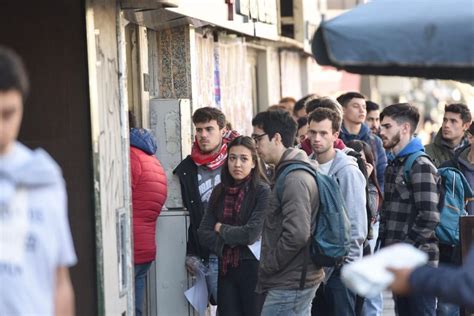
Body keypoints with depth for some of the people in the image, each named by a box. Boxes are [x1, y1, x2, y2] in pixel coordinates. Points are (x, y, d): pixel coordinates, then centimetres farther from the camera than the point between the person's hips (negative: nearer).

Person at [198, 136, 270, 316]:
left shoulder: (263, 191, -9)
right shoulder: (220, 192, 8)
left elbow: (252, 233, -17)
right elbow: (204, 233, 3)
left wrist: (221, 229, -3)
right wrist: (235, 238, -12)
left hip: (253, 268, -5)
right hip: (226, 269, 5)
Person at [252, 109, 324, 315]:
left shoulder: (294, 178, -17)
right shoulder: (287, 173, 15)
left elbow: (297, 234, -26)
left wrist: (267, 266, -14)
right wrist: (268, 267, 11)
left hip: (288, 284, -10)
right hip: (298, 280, 10)